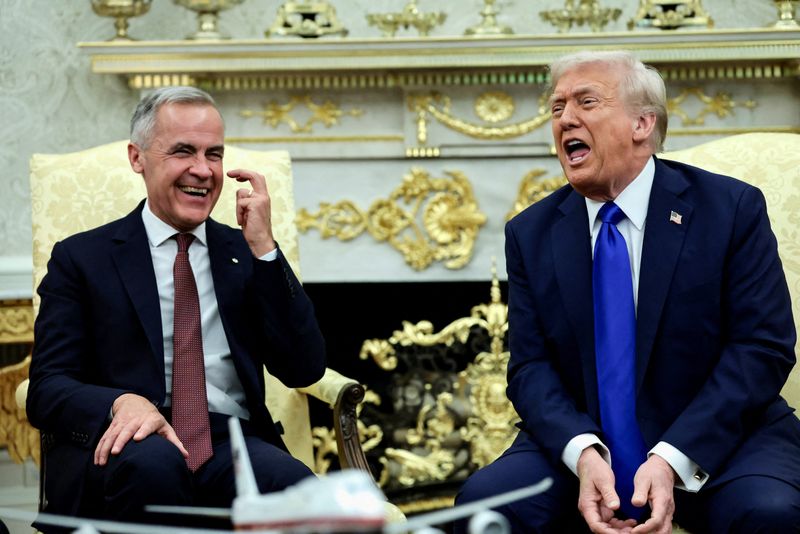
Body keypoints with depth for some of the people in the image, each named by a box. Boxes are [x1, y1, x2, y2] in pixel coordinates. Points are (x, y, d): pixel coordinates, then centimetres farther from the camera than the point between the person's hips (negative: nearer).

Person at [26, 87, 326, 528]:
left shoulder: (243, 253, 19)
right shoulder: (82, 257, 11)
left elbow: (303, 371, 8)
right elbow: (46, 390, 2)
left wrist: (263, 248, 0)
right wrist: (122, 403, -21)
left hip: (232, 443, 1)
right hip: (124, 447, 0)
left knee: (289, 482, -35)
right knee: (152, 461, -37)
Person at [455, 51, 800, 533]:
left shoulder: (731, 208, -2)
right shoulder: (531, 234, 7)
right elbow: (531, 366, 1)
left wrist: (673, 460, -19)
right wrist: (582, 453, -20)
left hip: (716, 442, -2)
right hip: (580, 445, 2)